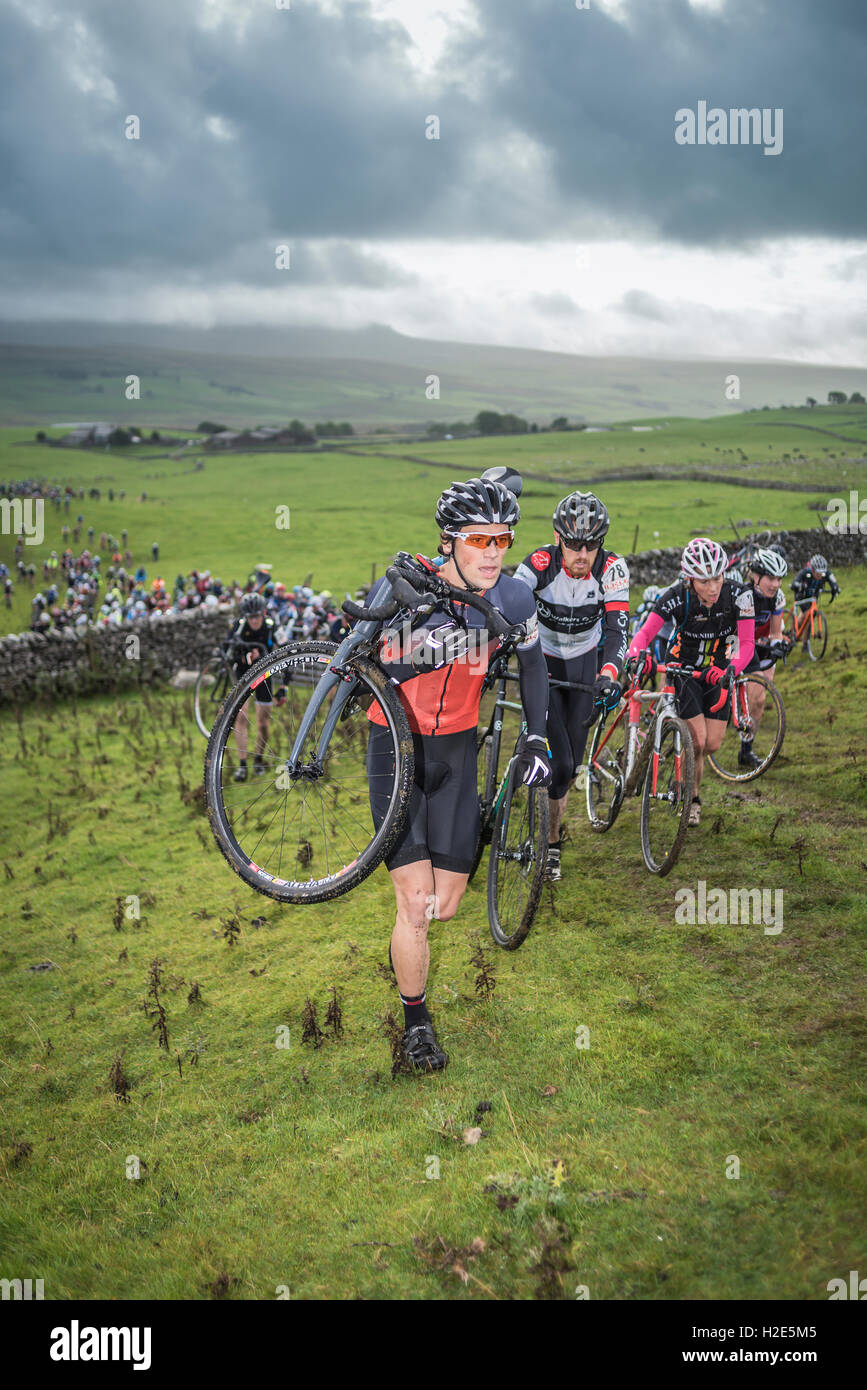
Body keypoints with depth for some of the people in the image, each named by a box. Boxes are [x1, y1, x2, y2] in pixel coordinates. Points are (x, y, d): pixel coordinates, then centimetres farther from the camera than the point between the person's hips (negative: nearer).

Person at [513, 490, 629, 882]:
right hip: (542, 663, -2)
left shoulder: (612, 569, -23)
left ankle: (551, 839, 29)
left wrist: (608, 673, -47)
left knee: (571, 763, 7)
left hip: (584, 662, 2)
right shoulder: (540, 564, -28)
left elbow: (617, 628, -29)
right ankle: (548, 844, 8)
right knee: (559, 763, -13)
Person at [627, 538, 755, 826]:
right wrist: (638, 655, -55)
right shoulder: (677, 597, -26)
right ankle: (691, 799, 12)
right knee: (697, 740, -12)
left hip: (717, 670, 2)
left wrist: (731, 669, -48)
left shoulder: (739, 594, -24)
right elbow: (645, 632, -33)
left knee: (712, 744, -1)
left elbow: (747, 643, -28)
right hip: (682, 668, -2)